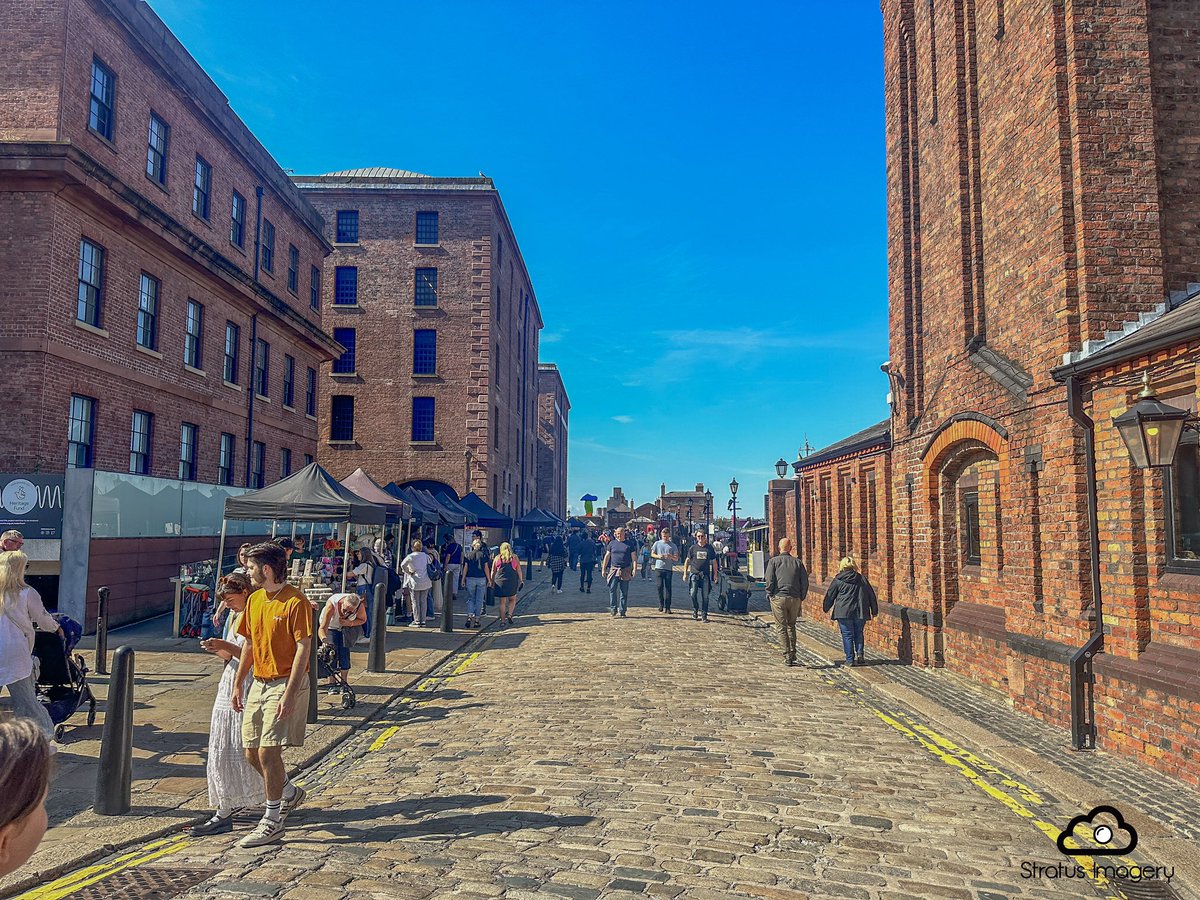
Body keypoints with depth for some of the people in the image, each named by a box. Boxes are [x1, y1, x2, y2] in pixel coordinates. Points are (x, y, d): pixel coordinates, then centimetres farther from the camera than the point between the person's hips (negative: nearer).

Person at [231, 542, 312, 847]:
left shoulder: (296, 602, -16)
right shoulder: (254, 600, 9)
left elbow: (303, 649, -18)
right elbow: (250, 644, 17)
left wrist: (289, 694, -21)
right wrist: (238, 684, 15)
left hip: (286, 684, -8)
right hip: (258, 683, 8)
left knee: (268, 751, -8)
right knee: (252, 752, 10)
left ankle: (272, 822, 7)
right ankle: (291, 793, 33)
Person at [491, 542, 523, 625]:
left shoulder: (497, 558, 6)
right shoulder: (514, 557, 5)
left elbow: (493, 572, 8)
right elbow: (519, 571, 4)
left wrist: (492, 582, 15)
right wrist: (521, 580, 12)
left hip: (500, 582, 1)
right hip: (512, 581, -1)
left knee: (502, 602, 7)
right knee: (512, 599, 17)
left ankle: (503, 620, 7)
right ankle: (509, 614, -3)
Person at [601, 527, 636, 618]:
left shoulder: (629, 544, 6)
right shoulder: (612, 543, 9)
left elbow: (633, 557, 5)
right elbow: (607, 557, 12)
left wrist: (634, 569, -7)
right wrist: (603, 569, 8)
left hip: (625, 571, 0)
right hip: (613, 569, 1)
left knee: (624, 592, 3)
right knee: (612, 590, -9)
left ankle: (622, 611, 11)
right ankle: (613, 609, 1)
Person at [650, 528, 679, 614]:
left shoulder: (673, 546, 7)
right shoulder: (657, 543, 10)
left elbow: (676, 558, 5)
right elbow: (652, 554, 13)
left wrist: (671, 557, -17)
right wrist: (658, 556, -8)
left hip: (668, 569, -1)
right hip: (659, 568, 1)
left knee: (668, 587, -3)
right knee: (660, 586, -3)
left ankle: (667, 607, -1)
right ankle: (661, 605, 13)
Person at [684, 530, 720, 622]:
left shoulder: (710, 548, 7)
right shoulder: (693, 548, 5)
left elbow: (714, 562, 12)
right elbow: (687, 561, 11)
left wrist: (715, 574, 7)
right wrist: (685, 573, 7)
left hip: (706, 575, 1)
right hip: (694, 573, 0)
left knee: (705, 596, 1)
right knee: (693, 594, -9)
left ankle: (704, 615, 8)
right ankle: (695, 610, 14)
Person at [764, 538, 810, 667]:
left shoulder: (774, 561, 1)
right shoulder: (797, 562, 8)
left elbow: (769, 580, -8)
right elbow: (805, 581, 5)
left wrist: (769, 595, 3)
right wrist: (801, 597, 13)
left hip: (779, 598, -3)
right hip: (795, 598, 3)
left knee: (781, 628, 3)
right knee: (791, 626, 18)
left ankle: (787, 656, -2)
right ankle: (792, 653, 16)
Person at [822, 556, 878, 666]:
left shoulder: (838, 580, -1)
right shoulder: (862, 579, 8)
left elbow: (830, 595, 6)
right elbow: (871, 595, 13)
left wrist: (826, 608, 21)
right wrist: (874, 611, 21)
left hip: (844, 612, -3)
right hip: (860, 612, 3)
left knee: (847, 635, 3)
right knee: (858, 633, 17)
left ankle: (850, 659, 1)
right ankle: (860, 653, 1)